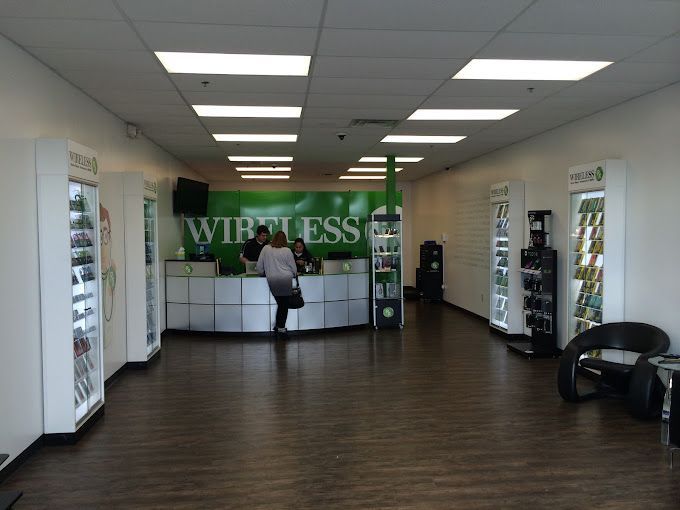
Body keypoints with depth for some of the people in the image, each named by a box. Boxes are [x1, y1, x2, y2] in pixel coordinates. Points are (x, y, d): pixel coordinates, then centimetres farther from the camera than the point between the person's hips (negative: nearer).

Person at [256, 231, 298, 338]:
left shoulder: (265, 249, 7)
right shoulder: (287, 251, 1)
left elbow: (259, 267, 11)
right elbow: (293, 268, 7)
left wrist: (262, 273, 30)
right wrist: (294, 274, 28)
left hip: (272, 280, 3)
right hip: (286, 280, -2)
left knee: (280, 304, 14)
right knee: (285, 305, 4)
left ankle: (279, 327, 15)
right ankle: (281, 328, 6)